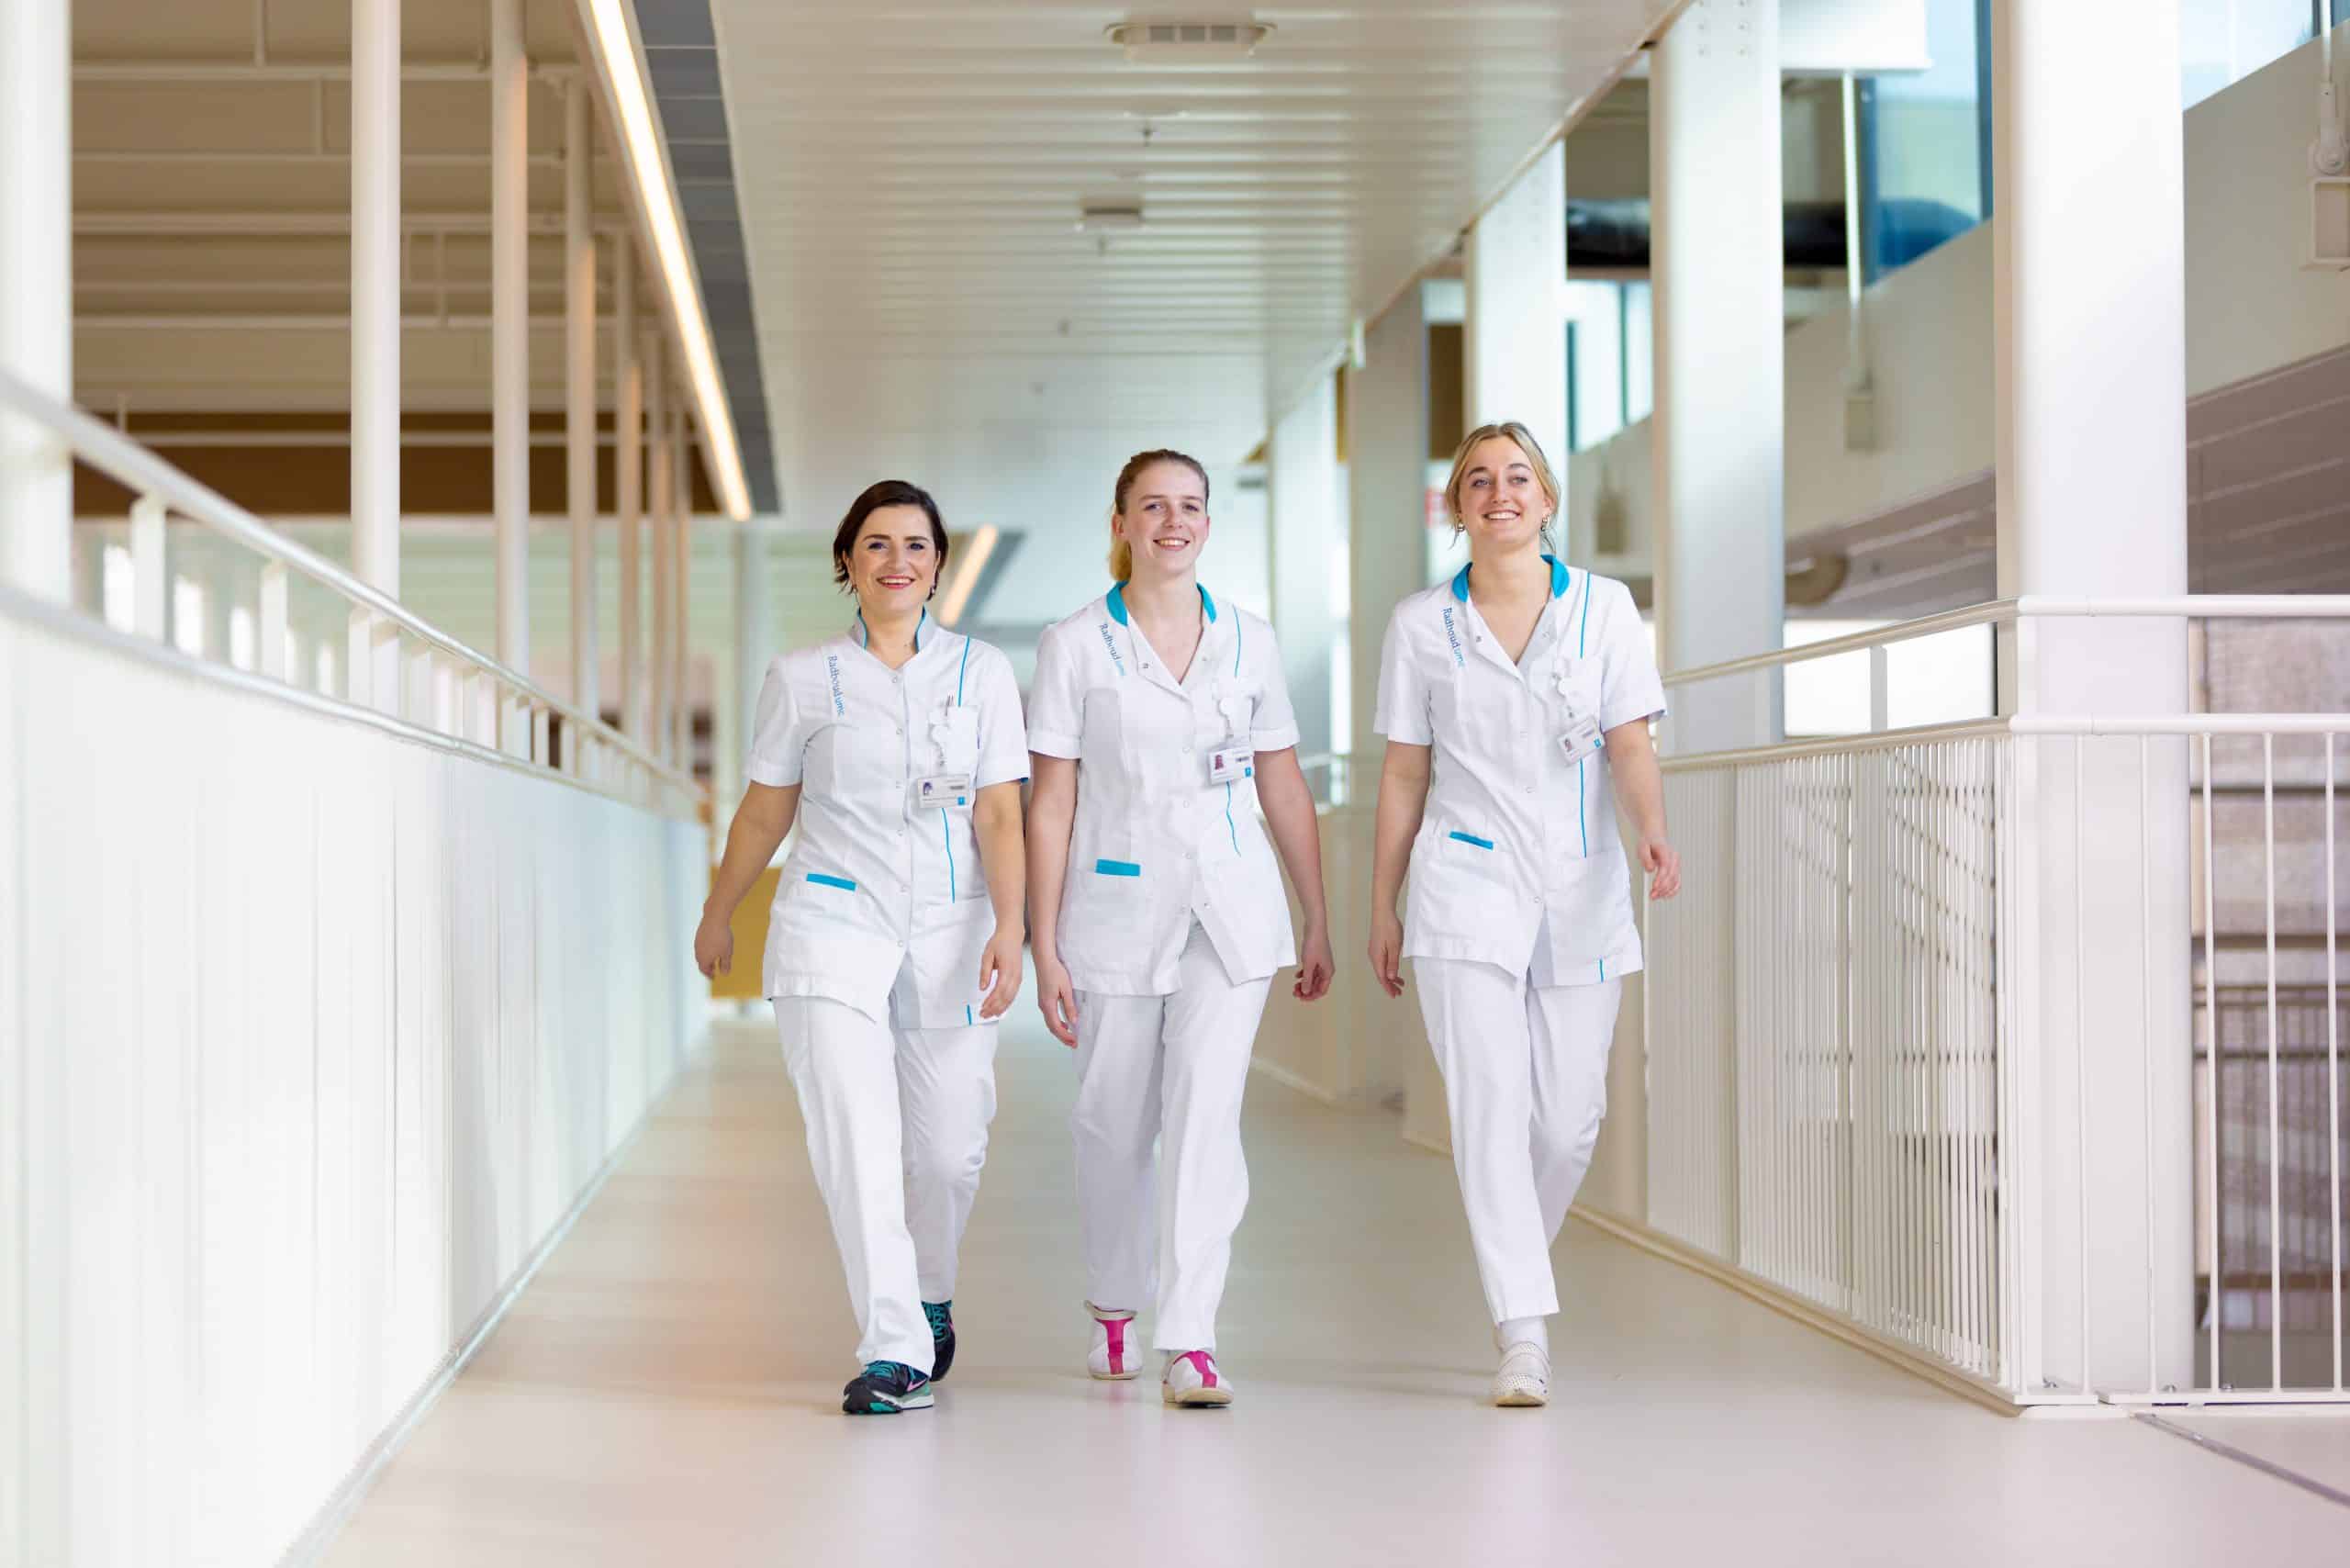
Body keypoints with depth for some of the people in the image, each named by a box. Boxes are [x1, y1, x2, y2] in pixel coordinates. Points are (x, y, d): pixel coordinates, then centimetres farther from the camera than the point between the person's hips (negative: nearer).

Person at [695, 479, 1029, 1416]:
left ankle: (930, 1296, 35)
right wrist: (718, 916, 22)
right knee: (855, 1140, -15)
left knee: (950, 1149, 6)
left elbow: (999, 817, -1)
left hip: (948, 934, 1)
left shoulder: (982, 674, 5)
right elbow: (763, 812, 14)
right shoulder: (802, 679, 3)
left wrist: (1009, 929, -13)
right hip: (832, 927, -1)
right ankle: (895, 1351, -13)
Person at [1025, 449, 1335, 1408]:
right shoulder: (1076, 646, 0)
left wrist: (1318, 923, 11)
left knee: (1205, 1117, -10)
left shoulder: (1248, 640, 7)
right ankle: (1113, 1307, 34)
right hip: (1119, 911, -1)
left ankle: (1190, 1344, -10)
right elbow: (1051, 800, -1)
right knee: (1114, 1125, 9)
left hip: (1233, 913, 1)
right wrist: (1043, 944, -5)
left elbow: (1284, 788, 11)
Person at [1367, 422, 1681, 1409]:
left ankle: (1512, 1270, 33)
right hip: (1466, 892, -1)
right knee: (1490, 1106, -12)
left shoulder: (1603, 607, 4)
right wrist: (1382, 909, 9)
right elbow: (1403, 775, 9)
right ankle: (1523, 1337, -11)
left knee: (1570, 1118, 5)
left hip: (1581, 893, 1)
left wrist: (1653, 835, -21)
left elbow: (1630, 745, -1)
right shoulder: (1421, 625, 5)